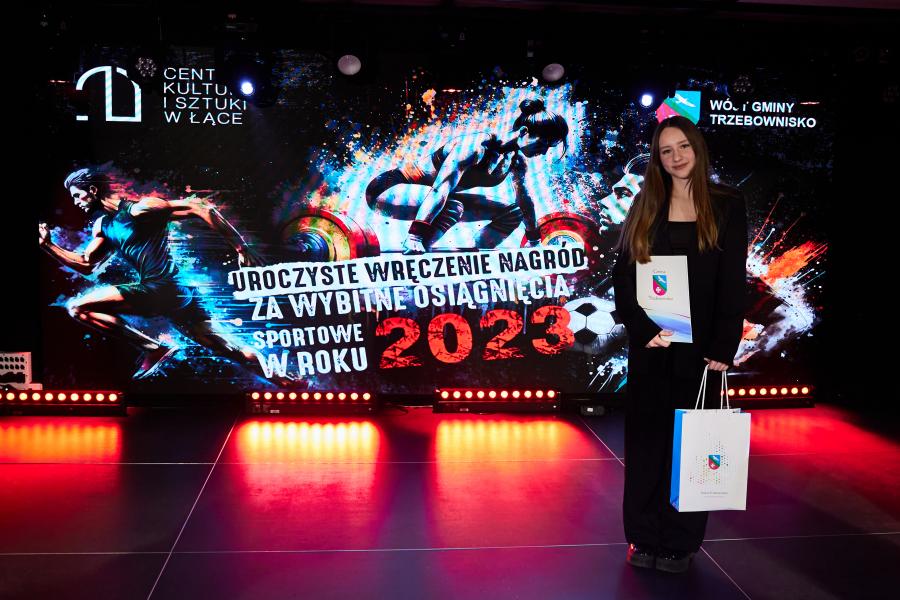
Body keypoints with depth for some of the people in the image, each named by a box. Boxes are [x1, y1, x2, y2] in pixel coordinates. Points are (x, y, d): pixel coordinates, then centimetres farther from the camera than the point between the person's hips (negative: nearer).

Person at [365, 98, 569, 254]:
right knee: (453, 206, -39)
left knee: (511, 213, 3)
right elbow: (440, 190, -41)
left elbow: (525, 200, 12)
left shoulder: (517, 161, -5)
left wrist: (535, 241, 20)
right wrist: (414, 236, -50)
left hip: (447, 199, 8)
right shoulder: (478, 146, -30)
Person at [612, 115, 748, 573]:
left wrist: (723, 347, -10)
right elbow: (623, 275, 2)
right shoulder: (646, 207, 7)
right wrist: (642, 327, -12)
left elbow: (734, 281, -2)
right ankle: (644, 538, 17)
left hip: (699, 344, -1)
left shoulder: (727, 206, 3)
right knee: (647, 438, 6)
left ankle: (680, 543, 15)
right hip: (651, 344, 2)